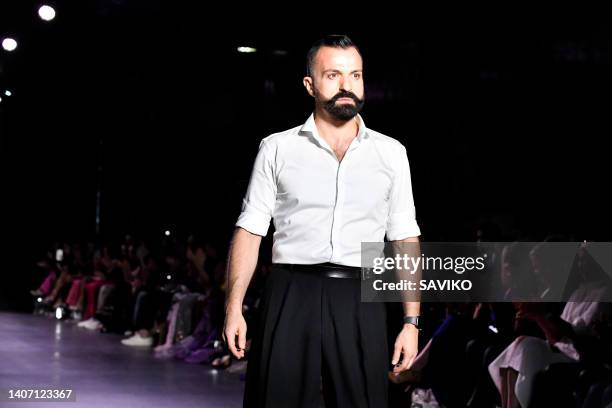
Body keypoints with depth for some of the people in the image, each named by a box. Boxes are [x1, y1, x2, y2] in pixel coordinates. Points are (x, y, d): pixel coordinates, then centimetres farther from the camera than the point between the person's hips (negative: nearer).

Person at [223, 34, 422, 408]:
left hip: (359, 302, 1)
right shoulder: (278, 149, 6)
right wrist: (234, 309, -4)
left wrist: (412, 321, 1)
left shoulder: (391, 152, 9)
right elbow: (250, 231, 5)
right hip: (291, 297, -1)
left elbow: (405, 240, 8)